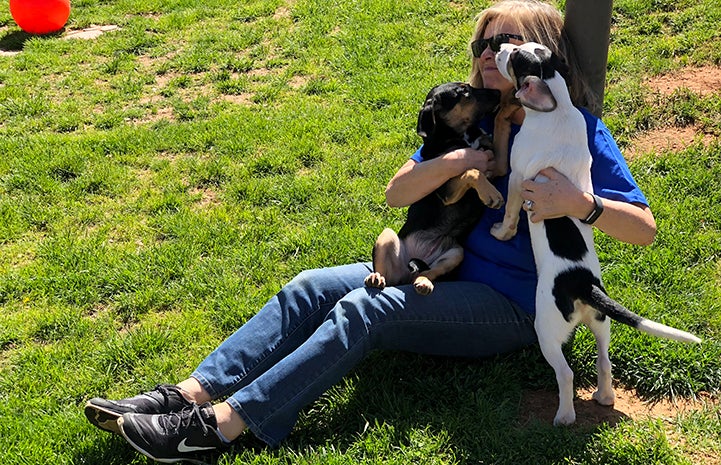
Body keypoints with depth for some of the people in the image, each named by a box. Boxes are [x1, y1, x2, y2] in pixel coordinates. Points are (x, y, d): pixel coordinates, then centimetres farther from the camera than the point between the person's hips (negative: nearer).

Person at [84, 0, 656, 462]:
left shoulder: (576, 130, -8)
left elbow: (644, 228, -14)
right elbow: (396, 193, 2)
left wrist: (580, 201, -33)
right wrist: (450, 163, -16)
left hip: (514, 307, -6)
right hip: (443, 272, 7)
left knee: (363, 310, -28)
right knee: (311, 288, -13)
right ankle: (189, 395, -22)